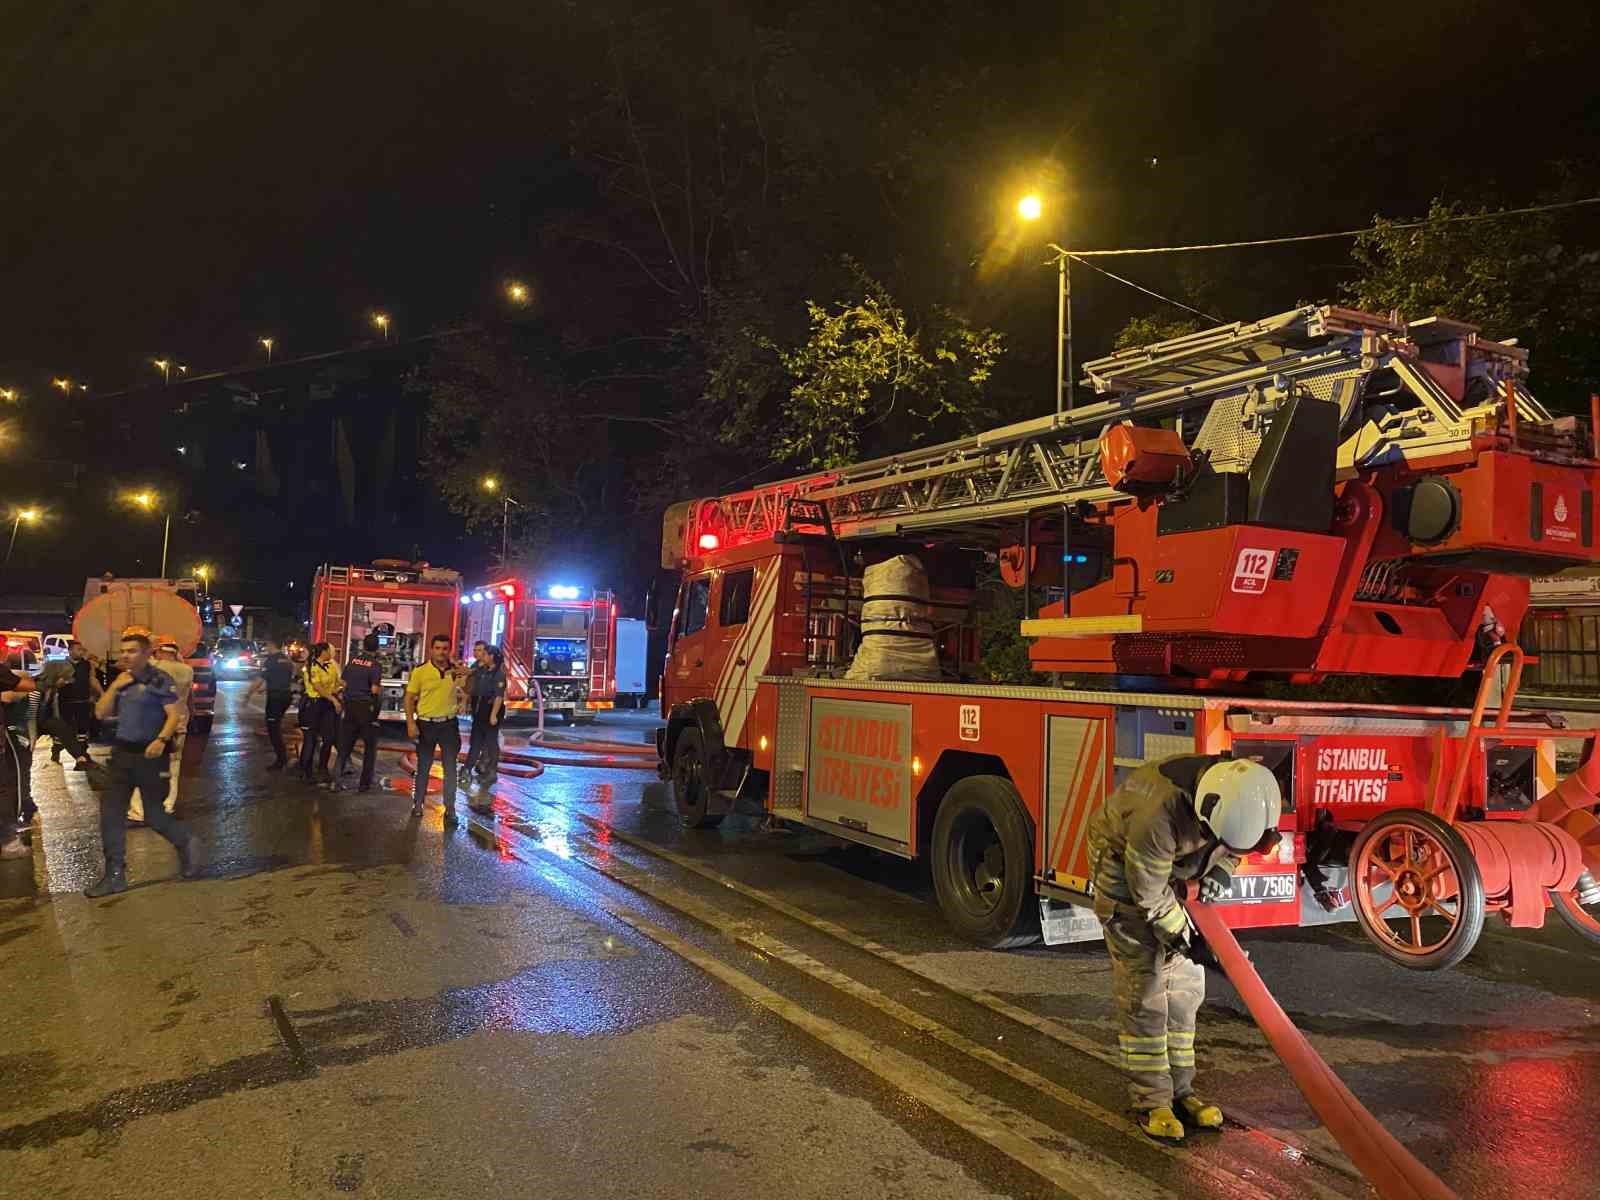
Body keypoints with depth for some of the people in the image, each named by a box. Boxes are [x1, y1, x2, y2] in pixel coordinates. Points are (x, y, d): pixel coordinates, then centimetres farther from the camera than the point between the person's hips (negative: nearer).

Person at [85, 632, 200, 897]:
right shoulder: (121, 681, 12)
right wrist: (115, 686, -5)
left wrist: (161, 739, -31)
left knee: (153, 815, -1)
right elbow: (101, 713, 8)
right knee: (111, 812, 1)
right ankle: (115, 875, 9)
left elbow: (175, 714, -16)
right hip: (122, 753, 6)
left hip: (150, 755, -6)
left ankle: (187, 843, 27)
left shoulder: (159, 680, -9)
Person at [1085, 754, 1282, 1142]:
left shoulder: (1238, 793, -22)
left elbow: (1233, 842, 5)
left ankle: (1180, 1089, 16)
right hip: (1124, 864, -7)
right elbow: (1148, 892, -27)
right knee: (1142, 983, -9)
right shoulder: (1160, 811, -42)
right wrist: (1185, 939, -19)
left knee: (1185, 984, 6)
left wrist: (1221, 870, -11)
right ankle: (1152, 1100, 1)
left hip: (1179, 869, 7)